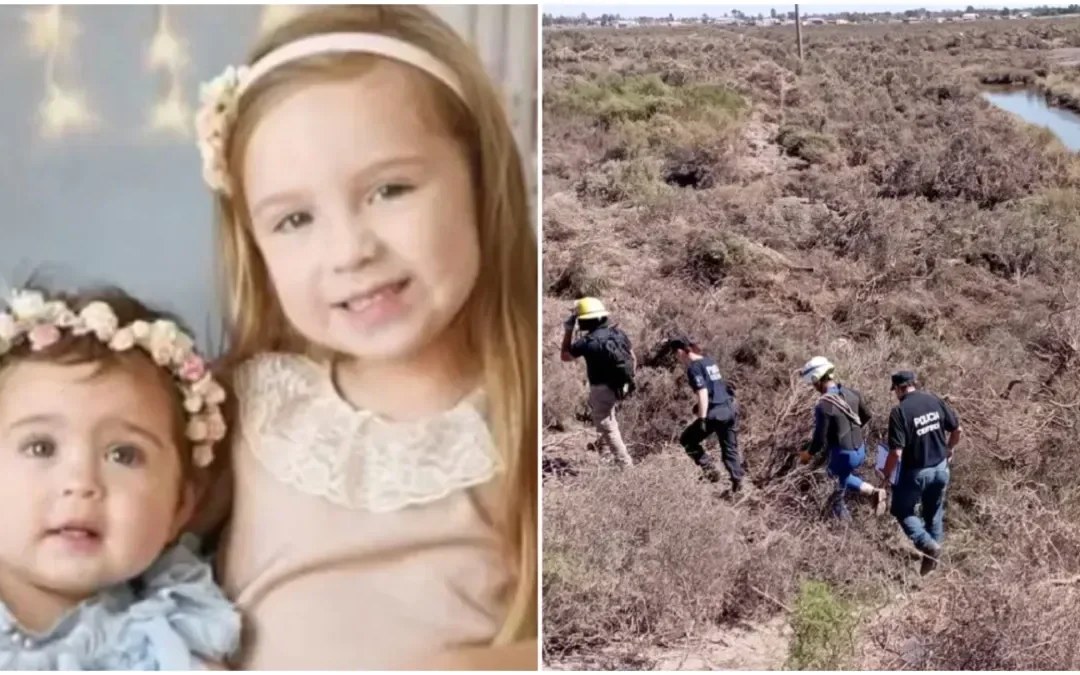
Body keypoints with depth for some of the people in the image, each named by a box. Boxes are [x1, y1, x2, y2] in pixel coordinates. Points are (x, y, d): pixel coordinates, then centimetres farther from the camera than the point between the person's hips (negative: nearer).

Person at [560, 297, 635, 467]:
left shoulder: (588, 341, -19)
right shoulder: (619, 333, -1)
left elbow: (565, 356, -3)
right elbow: (633, 359, 7)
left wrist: (568, 330, 1)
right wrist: (628, 379, 22)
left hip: (603, 388, -7)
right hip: (621, 385, 7)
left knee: (607, 426, 5)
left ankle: (626, 464, 7)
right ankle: (606, 440, 40)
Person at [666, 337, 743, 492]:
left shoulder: (694, 368, -11)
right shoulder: (709, 360, 15)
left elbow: (703, 393, -19)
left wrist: (702, 418, -19)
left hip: (715, 412, -8)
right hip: (730, 408, 8)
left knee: (687, 440, 9)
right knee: (730, 448, 15)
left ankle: (709, 470, 1)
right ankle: (737, 482, 11)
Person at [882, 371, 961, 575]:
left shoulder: (899, 412, -21)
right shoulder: (935, 401, -4)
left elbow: (896, 452, -23)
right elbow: (957, 430, 4)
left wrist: (886, 476, -8)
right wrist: (948, 449, 24)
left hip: (915, 473, -5)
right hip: (940, 468, 5)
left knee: (902, 510, 17)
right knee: (934, 513, 22)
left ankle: (928, 544, -2)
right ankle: (932, 557, 31)